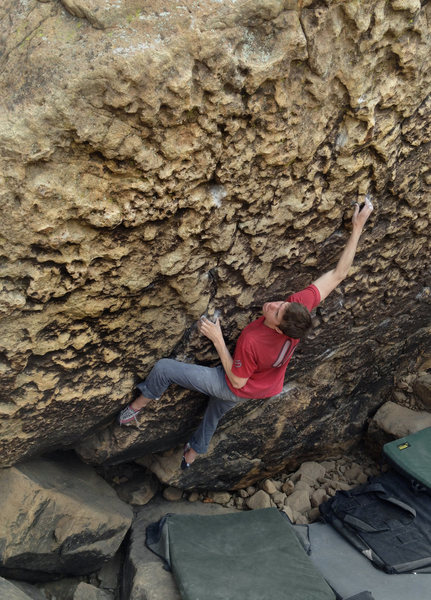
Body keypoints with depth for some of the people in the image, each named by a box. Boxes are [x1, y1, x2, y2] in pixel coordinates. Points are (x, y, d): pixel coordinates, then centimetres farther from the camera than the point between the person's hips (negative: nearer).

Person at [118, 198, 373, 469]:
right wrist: (357, 228, -26)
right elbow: (339, 274, -27)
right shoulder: (300, 305, -33)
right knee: (215, 413, 35)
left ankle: (140, 403, 24)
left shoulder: (251, 340, -45)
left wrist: (217, 339, -31)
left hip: (236, 388, -7)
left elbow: (238, 380, -27)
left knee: (164, 367, -4)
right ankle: (194, 452, 62)